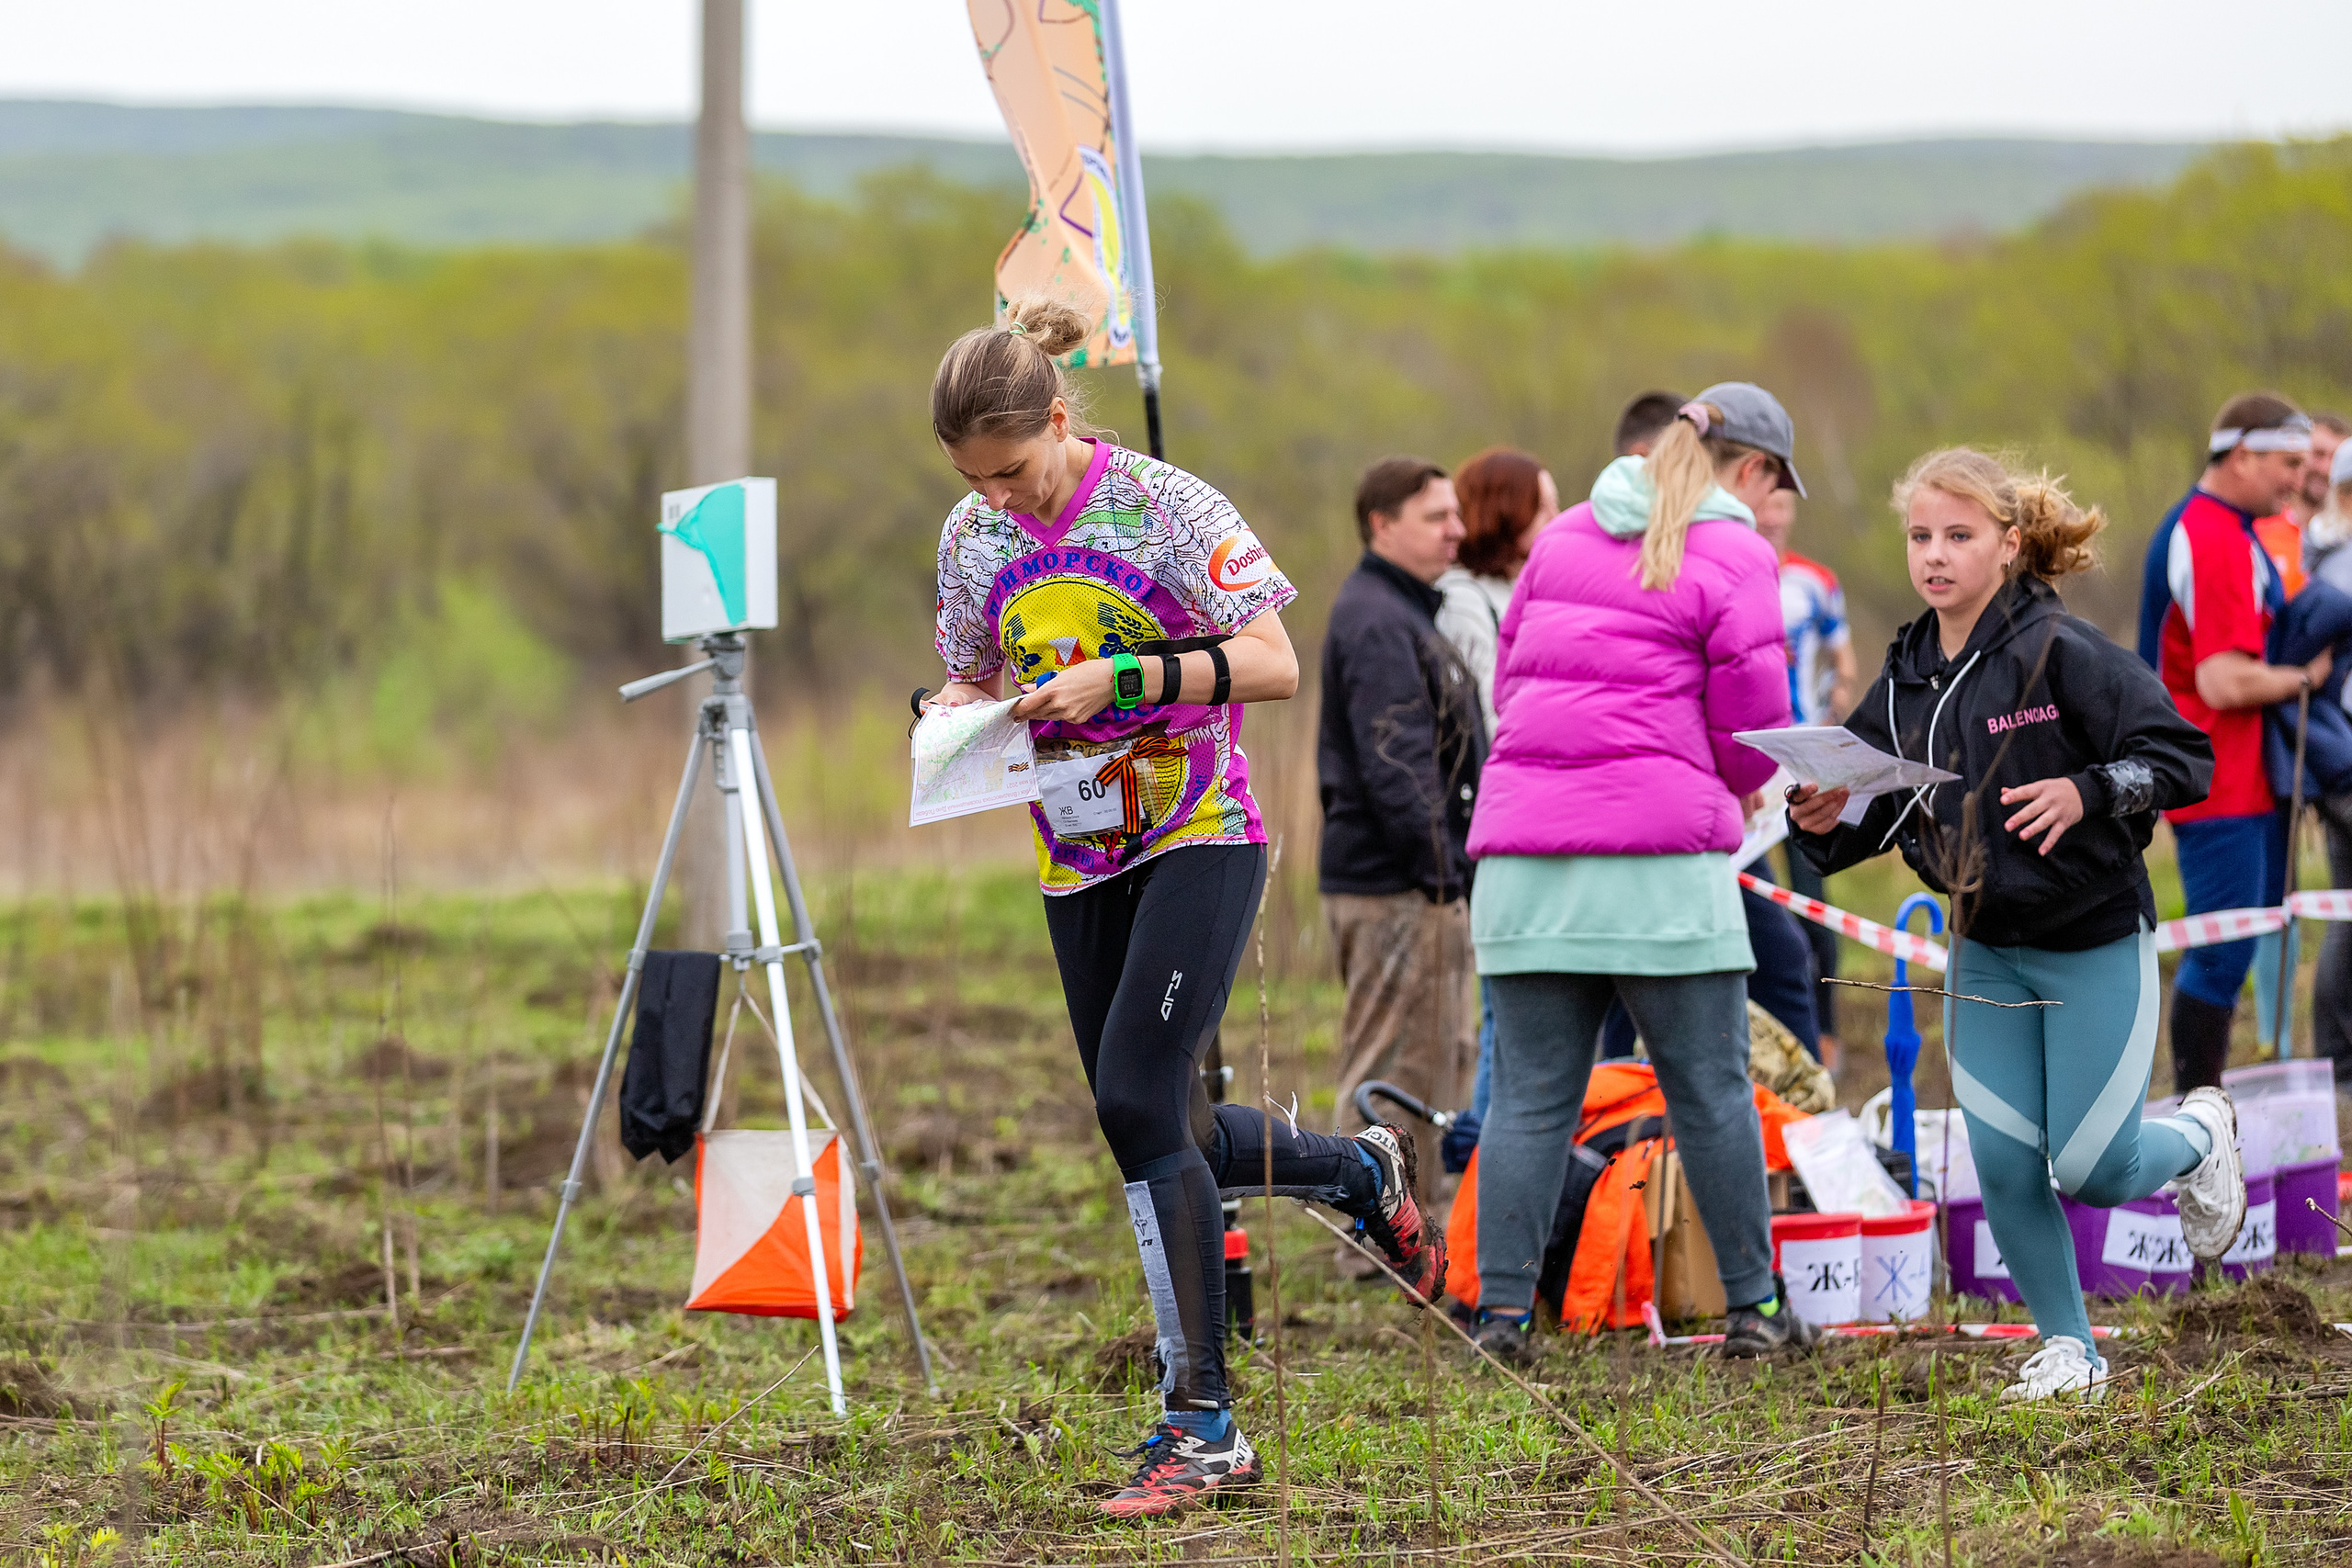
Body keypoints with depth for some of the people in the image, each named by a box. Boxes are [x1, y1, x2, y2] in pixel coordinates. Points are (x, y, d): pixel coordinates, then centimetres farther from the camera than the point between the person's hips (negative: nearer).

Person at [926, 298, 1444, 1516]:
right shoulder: (972, 538, 3)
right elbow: (973, 680, 16)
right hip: (1077, 858, 7)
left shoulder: (1163, 505, -12)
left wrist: (1123, 676, -25)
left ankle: (1202, 1424, -14)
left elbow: (1272, 663, -14)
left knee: (1136, 1103, -19)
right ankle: (1362, 1168, 38)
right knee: (1171, 1137, 8)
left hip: (1199, 835, -6)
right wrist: (958, 715, -9)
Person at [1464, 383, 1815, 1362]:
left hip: (1525, 848, 5)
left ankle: (1500, 1308, -2)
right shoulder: (1734, 557, -1)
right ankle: (1754, 1307, 10)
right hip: (1660, 854, -4)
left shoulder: (1565, 536, 16)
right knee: (1710, 1089, 5)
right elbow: (1752, 725, -1)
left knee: (1529, 1094, 4)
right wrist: (1735, 787, 20)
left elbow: (1509, 674, 18)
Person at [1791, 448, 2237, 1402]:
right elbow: (1866, 818, 6)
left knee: (2091, 1171, -2)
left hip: (2095, 946, -5)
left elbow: (2184, 757, -18)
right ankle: (2068, 1351, 17)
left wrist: (2086, 792, -33)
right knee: (2004, 1167, -1)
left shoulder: (2059, 651, -18)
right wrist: (1819, 821, -16)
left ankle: (2199, 1137, 31)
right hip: (1984, 953, 5)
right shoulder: (1906, 679, 0)